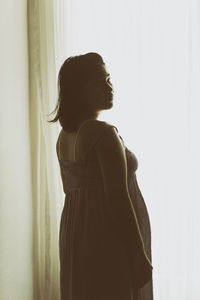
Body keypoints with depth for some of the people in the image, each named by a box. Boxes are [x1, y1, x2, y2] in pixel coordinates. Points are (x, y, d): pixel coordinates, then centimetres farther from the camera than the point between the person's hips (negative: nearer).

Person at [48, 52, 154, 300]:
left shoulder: (63, 136, 6)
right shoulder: (104, 133, -20)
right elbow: (118, 198, -22)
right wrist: (140, 256, -16)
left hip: (73, 235, 9)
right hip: (110, 241, -9)